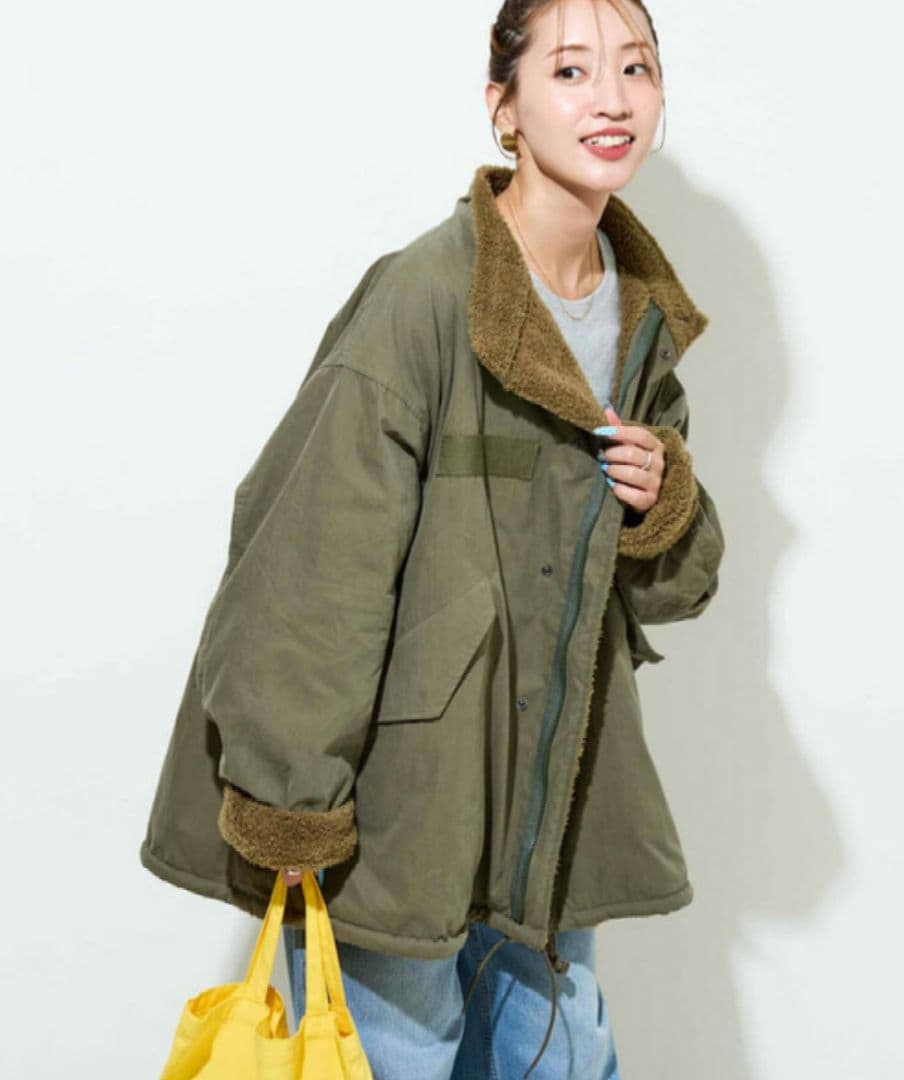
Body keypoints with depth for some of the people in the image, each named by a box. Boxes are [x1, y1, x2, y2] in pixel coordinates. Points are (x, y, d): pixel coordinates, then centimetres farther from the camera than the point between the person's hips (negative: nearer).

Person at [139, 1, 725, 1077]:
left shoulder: (645, 311, 7)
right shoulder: (425, 293, -16)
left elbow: (673, 583, 17)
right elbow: (314, 564, -18)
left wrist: (663, 499, -6)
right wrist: (288, 816, -17)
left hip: (555, 796, 7)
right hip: (403, 783, -6)